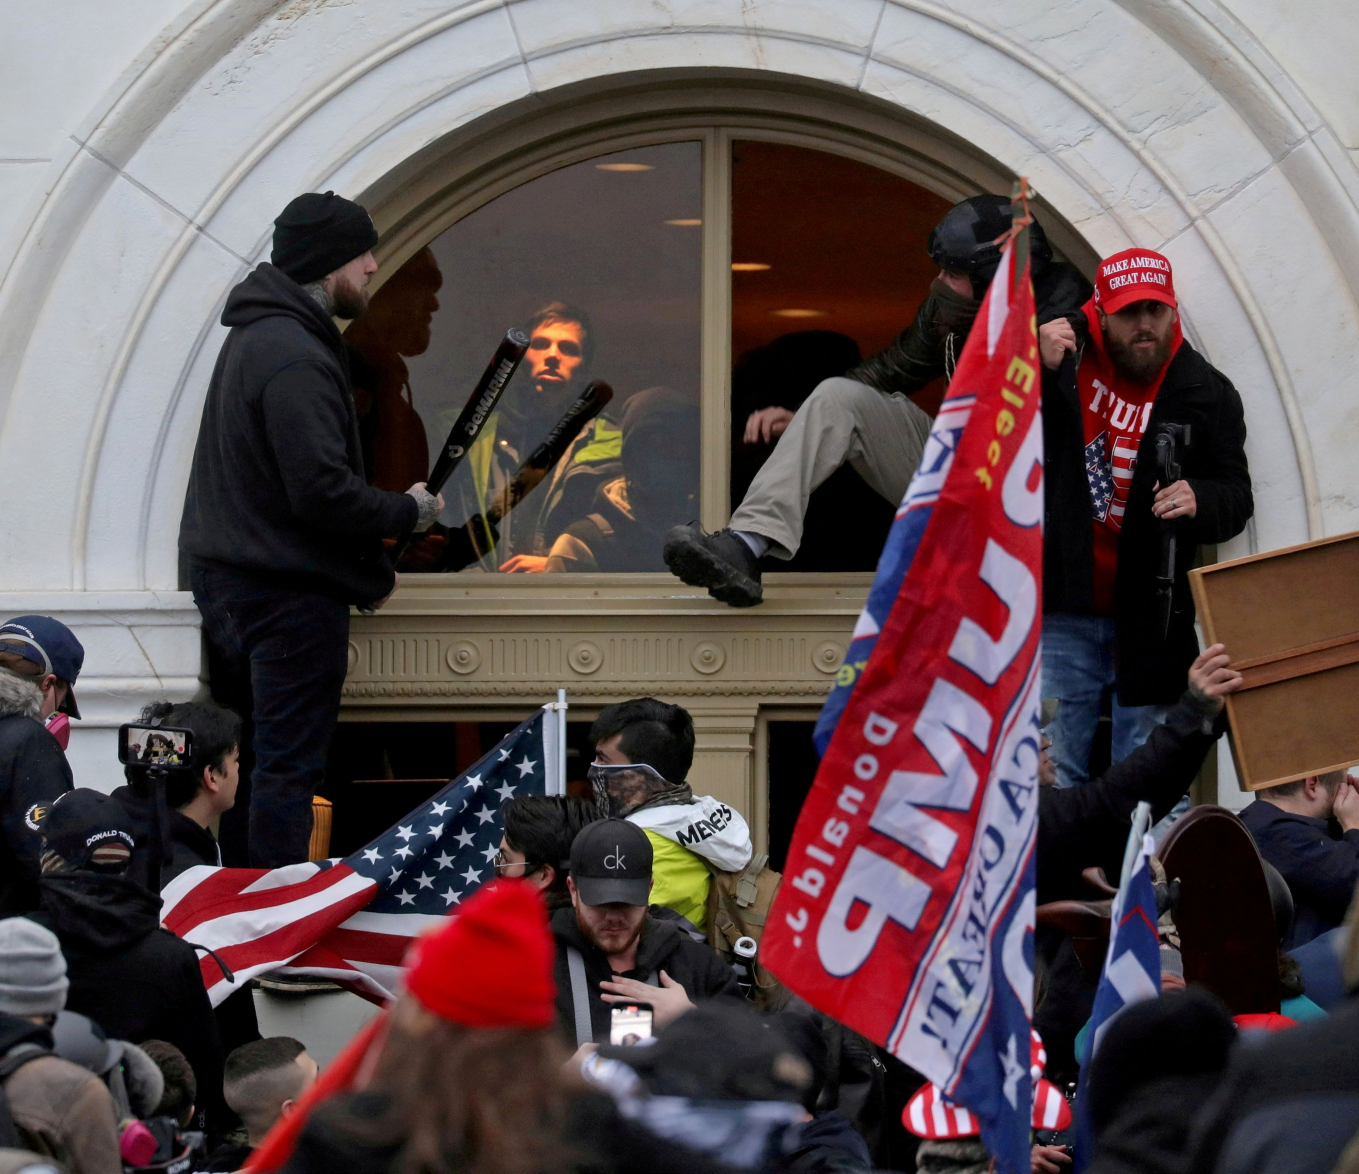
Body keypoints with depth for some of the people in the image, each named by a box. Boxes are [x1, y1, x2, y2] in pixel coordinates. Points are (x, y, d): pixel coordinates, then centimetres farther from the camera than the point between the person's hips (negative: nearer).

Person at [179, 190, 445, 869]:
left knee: (251, 758, 13)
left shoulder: (257, 336, 15)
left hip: (227, 580, 10)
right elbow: (322, 492, -25)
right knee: (288, 766, -8)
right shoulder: (294, 356, -18)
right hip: (289, 593, -10)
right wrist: (409, 512, -8)